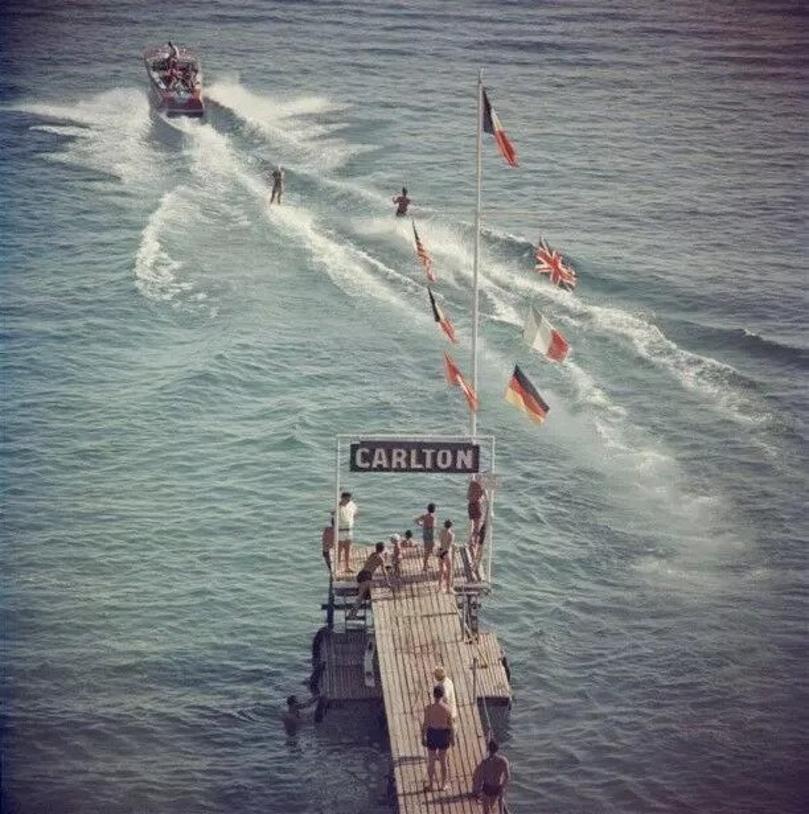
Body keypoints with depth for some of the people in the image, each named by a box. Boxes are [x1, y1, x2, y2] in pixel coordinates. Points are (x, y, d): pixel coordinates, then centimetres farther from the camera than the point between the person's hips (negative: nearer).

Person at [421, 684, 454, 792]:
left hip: (432, 734, -1)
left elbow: (425, 725, -12)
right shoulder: (447, 708, -17)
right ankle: (444, 784, 30)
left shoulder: (428, 708, -19)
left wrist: (423, 737, 2)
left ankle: (430, 784, 26)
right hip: (443, 734, 1)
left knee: (431, 760, 15)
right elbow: (450, 725, -8)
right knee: (443, 760, 18)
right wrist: (451, 738, 6)